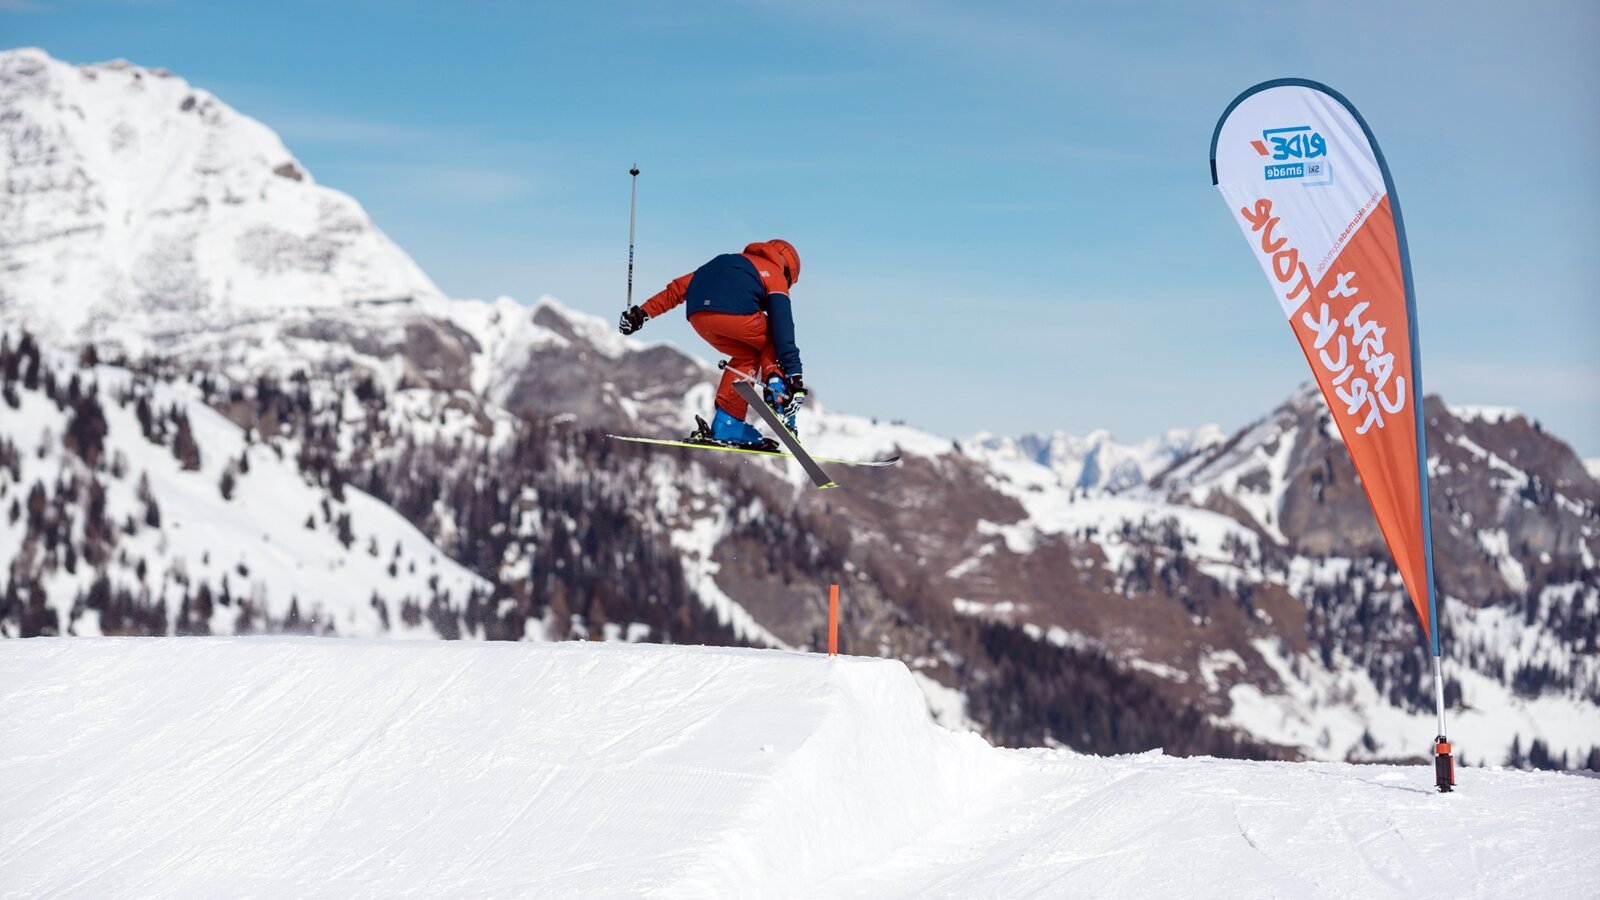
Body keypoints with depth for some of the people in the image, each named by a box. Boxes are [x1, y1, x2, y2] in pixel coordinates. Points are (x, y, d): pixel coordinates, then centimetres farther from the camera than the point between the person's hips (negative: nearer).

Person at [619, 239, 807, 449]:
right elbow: (783, 326, 8)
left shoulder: (728, 262, 40)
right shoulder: (775, 276, 22)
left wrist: (642, 312, 34)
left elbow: (679, 287, 34)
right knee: (774, 344, 23)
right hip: (735, 312, -5)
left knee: (746, 356, 27)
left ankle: (725, 426, 19)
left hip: (698, 316, 5)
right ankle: (777, 399, 3)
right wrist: (794, 376, 1)